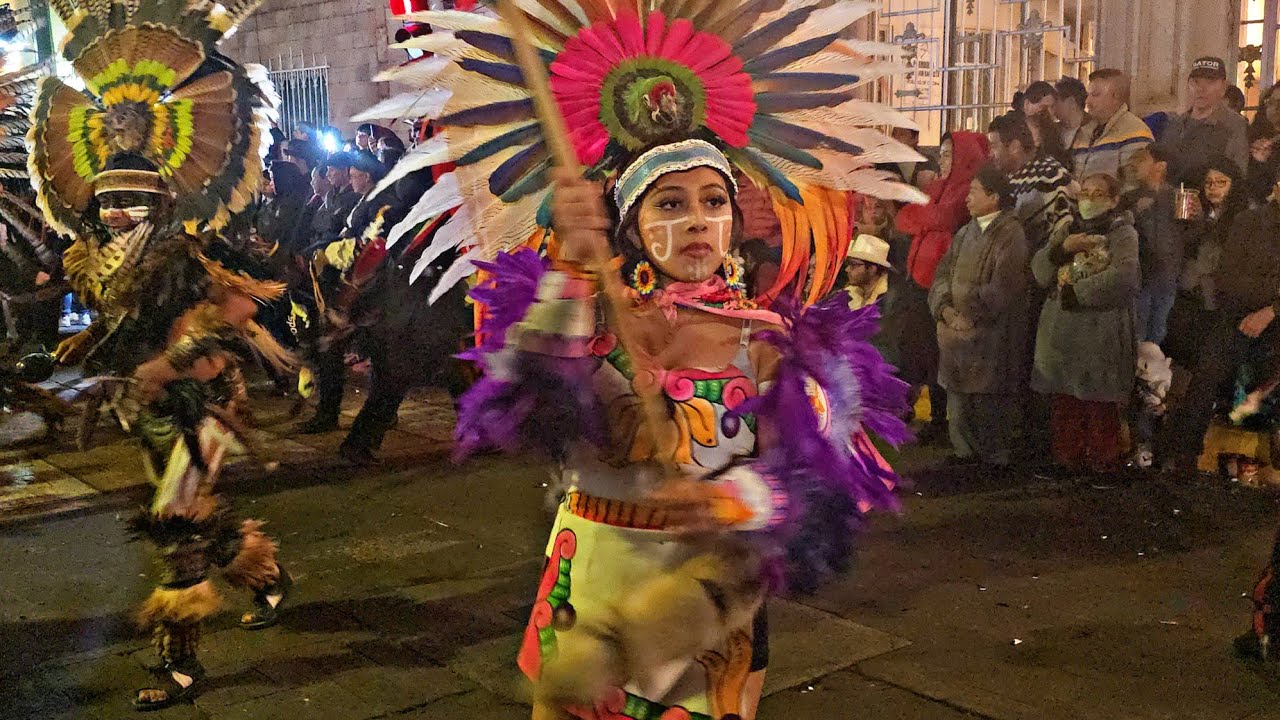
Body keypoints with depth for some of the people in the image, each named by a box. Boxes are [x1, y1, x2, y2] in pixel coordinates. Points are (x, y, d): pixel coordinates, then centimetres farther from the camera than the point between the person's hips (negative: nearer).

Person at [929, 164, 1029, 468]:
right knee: (959, 406, 9)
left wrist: (970, 315, -14)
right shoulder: (965, 233, 15)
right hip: (957, 337, 7)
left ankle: (995, 459, 9)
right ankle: (965, 454, 20)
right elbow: (943, 274, 10)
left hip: (990, 338, -7)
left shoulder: (1010, 235, -8)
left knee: (989, 406, -2)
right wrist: (946, 309, -7)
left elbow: (1002, 289, -16)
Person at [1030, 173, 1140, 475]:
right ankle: (1067, 461, 15)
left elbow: (1124, 276, -18)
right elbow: (1039, 271, 9)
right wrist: (1061, 249, -9)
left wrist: (1076, 293, -14)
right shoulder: (1069, 230, 21)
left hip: (1100, 335, -5)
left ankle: (1103, 463, 4)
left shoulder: (1122, 232, 1)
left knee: (1100, 405, -5)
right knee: (1063, 404, 7)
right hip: (1060, 333, 6)